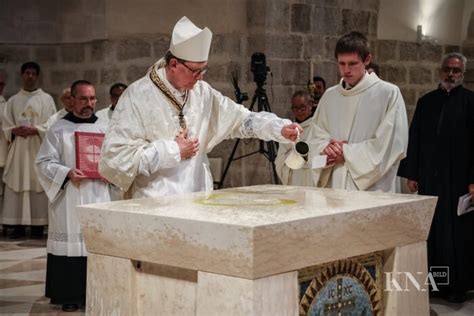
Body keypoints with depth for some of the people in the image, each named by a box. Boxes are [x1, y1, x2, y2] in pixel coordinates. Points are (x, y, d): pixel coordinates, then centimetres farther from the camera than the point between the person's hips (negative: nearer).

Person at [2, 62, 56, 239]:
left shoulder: (46, 99, 6)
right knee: (17, 186, -2)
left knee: (38, 185, -6)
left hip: (39, 148, -2)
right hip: (18, 148, 3)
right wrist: (15, 131, -10)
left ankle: (38, 225, -3)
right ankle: (18, 225, 1)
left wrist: (34, 130, -14)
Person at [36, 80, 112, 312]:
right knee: (70, 242, -2)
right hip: (68, 198, -3)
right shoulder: (59, 130, 1)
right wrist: (67, 173, -18)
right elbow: (44, 162, -2)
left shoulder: (105, 128, 10)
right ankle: (69, 295, 7)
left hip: (98, 197, 3)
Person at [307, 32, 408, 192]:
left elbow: (392, 145, -8)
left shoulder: (388, 93, -2)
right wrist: (326, 148, -7)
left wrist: (347, 152, -8)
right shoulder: (330, 96, 13)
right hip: (333, 187, 4)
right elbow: (315, 138, 16)